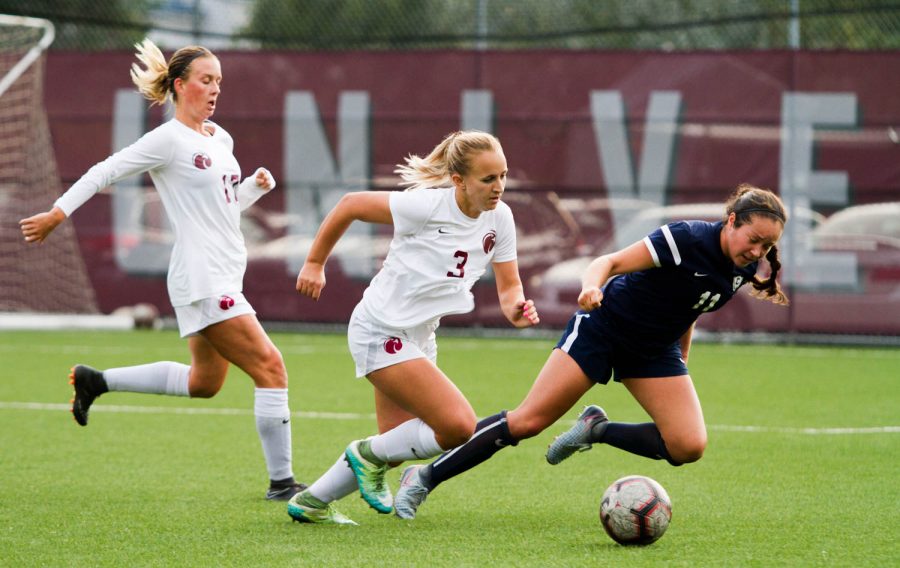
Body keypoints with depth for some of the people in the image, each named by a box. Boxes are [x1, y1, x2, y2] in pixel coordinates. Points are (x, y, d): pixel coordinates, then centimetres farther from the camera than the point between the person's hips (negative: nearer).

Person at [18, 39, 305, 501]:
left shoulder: (221, 139, 14)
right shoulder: (168, 139, -10)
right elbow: (106, 172, -7)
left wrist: (257, 185, 5)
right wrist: (56, 215, -8)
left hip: (224, 279, 10)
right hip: (202, 280, -10)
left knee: (204, 382, 19)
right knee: (270, 367, -13)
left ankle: (95, 381, 30)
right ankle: (281, 481, -9)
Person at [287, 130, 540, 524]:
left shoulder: (499, 218, -3)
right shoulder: (427, 205, -22)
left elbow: (508, 285, 4)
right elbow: (351, 204, -12)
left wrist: (515, 307, -20)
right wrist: (315, 263, -3)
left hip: (419, 336, 8)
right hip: (382, 332, -8)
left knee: (397, 443, 14)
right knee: (459, 426, -19)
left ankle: (311, 502, 31)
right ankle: (371, 455, 4)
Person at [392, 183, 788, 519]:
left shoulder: (743, 269, -5)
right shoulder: (686, 238, -25)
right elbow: (610, 262, -25)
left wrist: (681, 363, 18)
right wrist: (592, 286, -46)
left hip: (655, 351, 6)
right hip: (603, 328, -6)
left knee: (689, 447, -15)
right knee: (528, 421, -13)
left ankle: (596, 430, 8)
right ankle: (425, 478, -1)